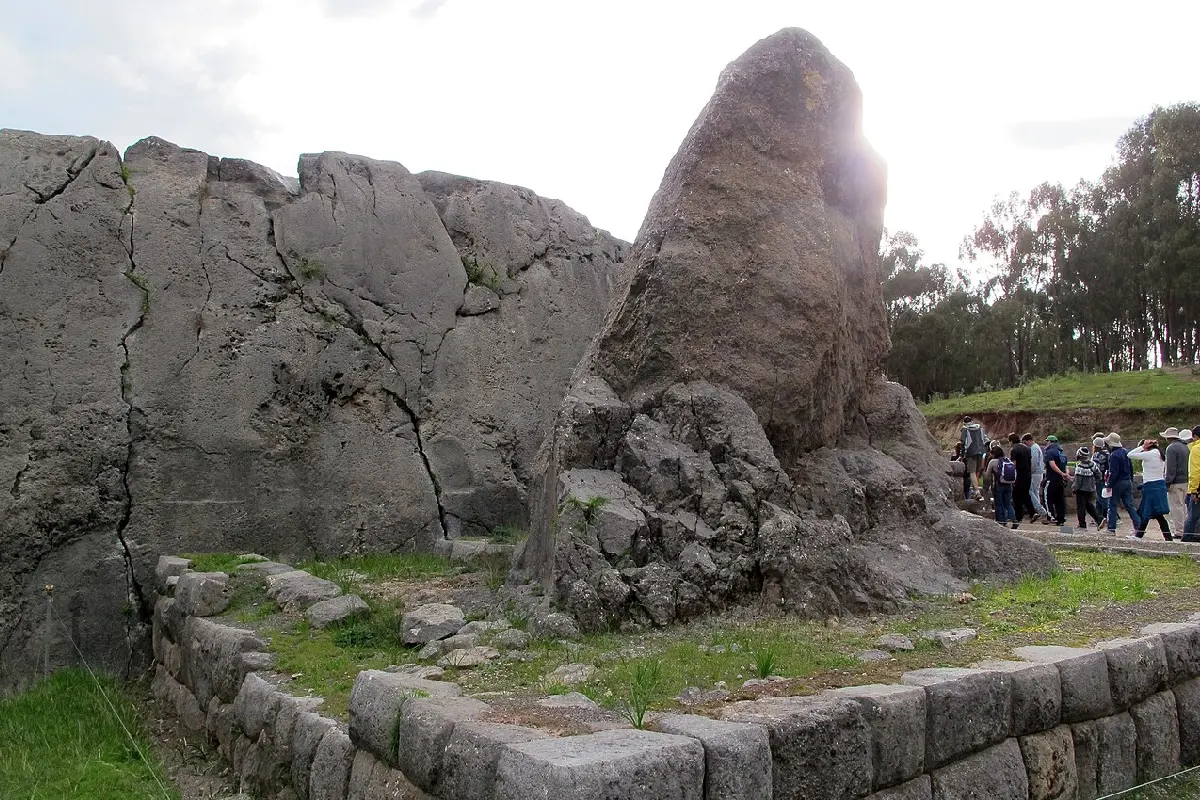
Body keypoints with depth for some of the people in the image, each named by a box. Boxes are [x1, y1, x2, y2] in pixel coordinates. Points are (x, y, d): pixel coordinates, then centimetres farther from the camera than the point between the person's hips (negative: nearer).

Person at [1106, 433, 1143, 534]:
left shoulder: (1114, 455, -18)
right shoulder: (1126, 452, 10)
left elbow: (1113, 472, -21)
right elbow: (1131, 468, 17)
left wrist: (1109, 485, -16)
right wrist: (1131, 481, 22)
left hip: (1117, 483, -8)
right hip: (1128, 482, 8)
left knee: (1112, 506, 1)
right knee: (1130, 505, 8)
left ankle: (1111, 528, 2)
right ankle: (1138, 526, 1)